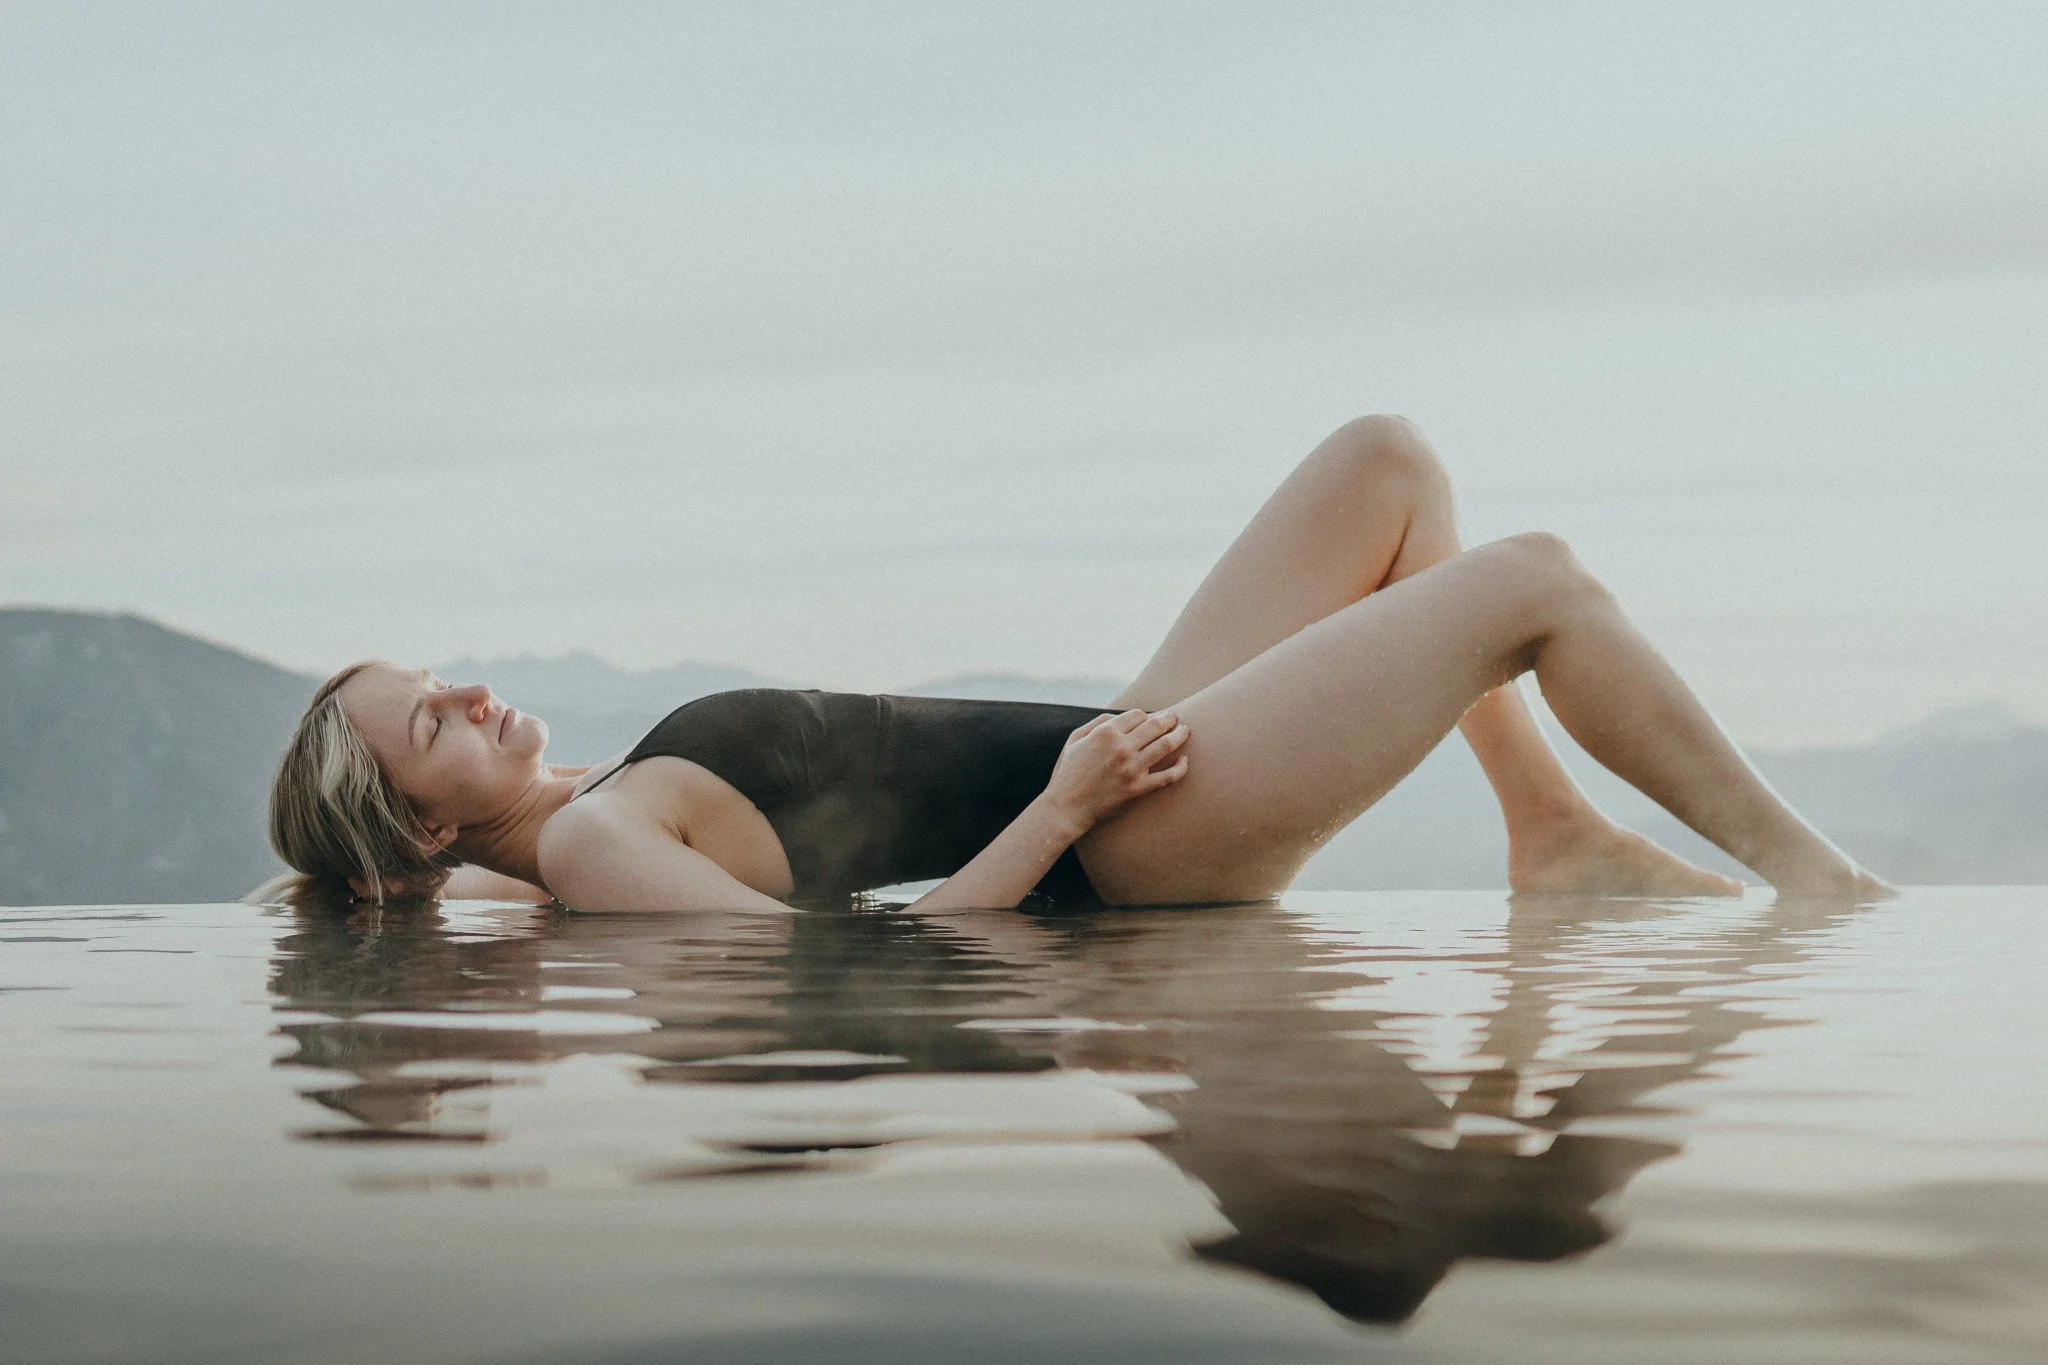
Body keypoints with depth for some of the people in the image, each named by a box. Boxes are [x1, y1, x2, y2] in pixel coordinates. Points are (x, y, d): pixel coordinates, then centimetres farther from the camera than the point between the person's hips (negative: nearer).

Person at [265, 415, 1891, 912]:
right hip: (1137, 839, -10)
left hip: (1110, 775, 10)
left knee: (1387, 461, 9)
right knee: (1540, 578, -7)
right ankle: (1793, 859, 10)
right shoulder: (594, 843, -18)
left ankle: (1554, 828, 10)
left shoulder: (591, 830, 10)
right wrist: (1059, 808, -25)